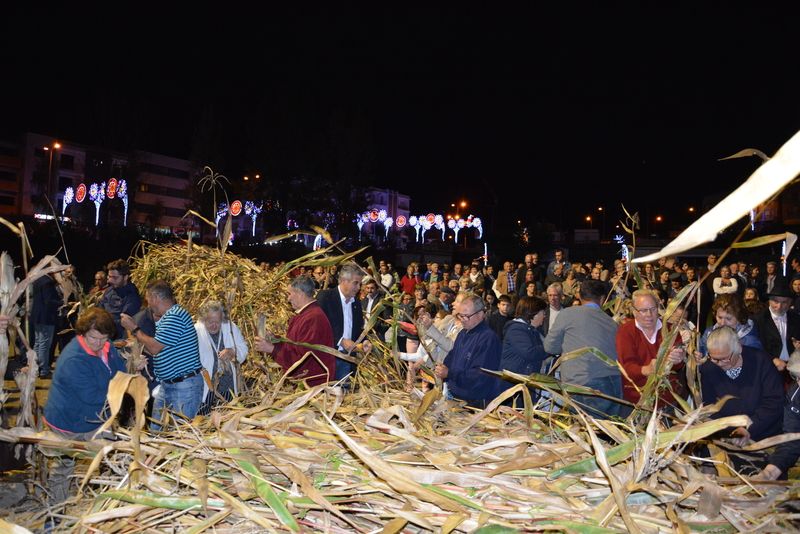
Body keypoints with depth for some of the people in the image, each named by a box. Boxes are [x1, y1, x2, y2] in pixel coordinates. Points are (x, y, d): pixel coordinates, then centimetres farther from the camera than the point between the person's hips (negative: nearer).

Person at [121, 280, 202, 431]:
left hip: (184, 385, -10)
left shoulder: (175, 316, -18)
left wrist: (134, 329, -6)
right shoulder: (167, 317, 14)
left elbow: (155, 348, -18)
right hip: (166, 384, 10)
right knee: (155, 431, 15)